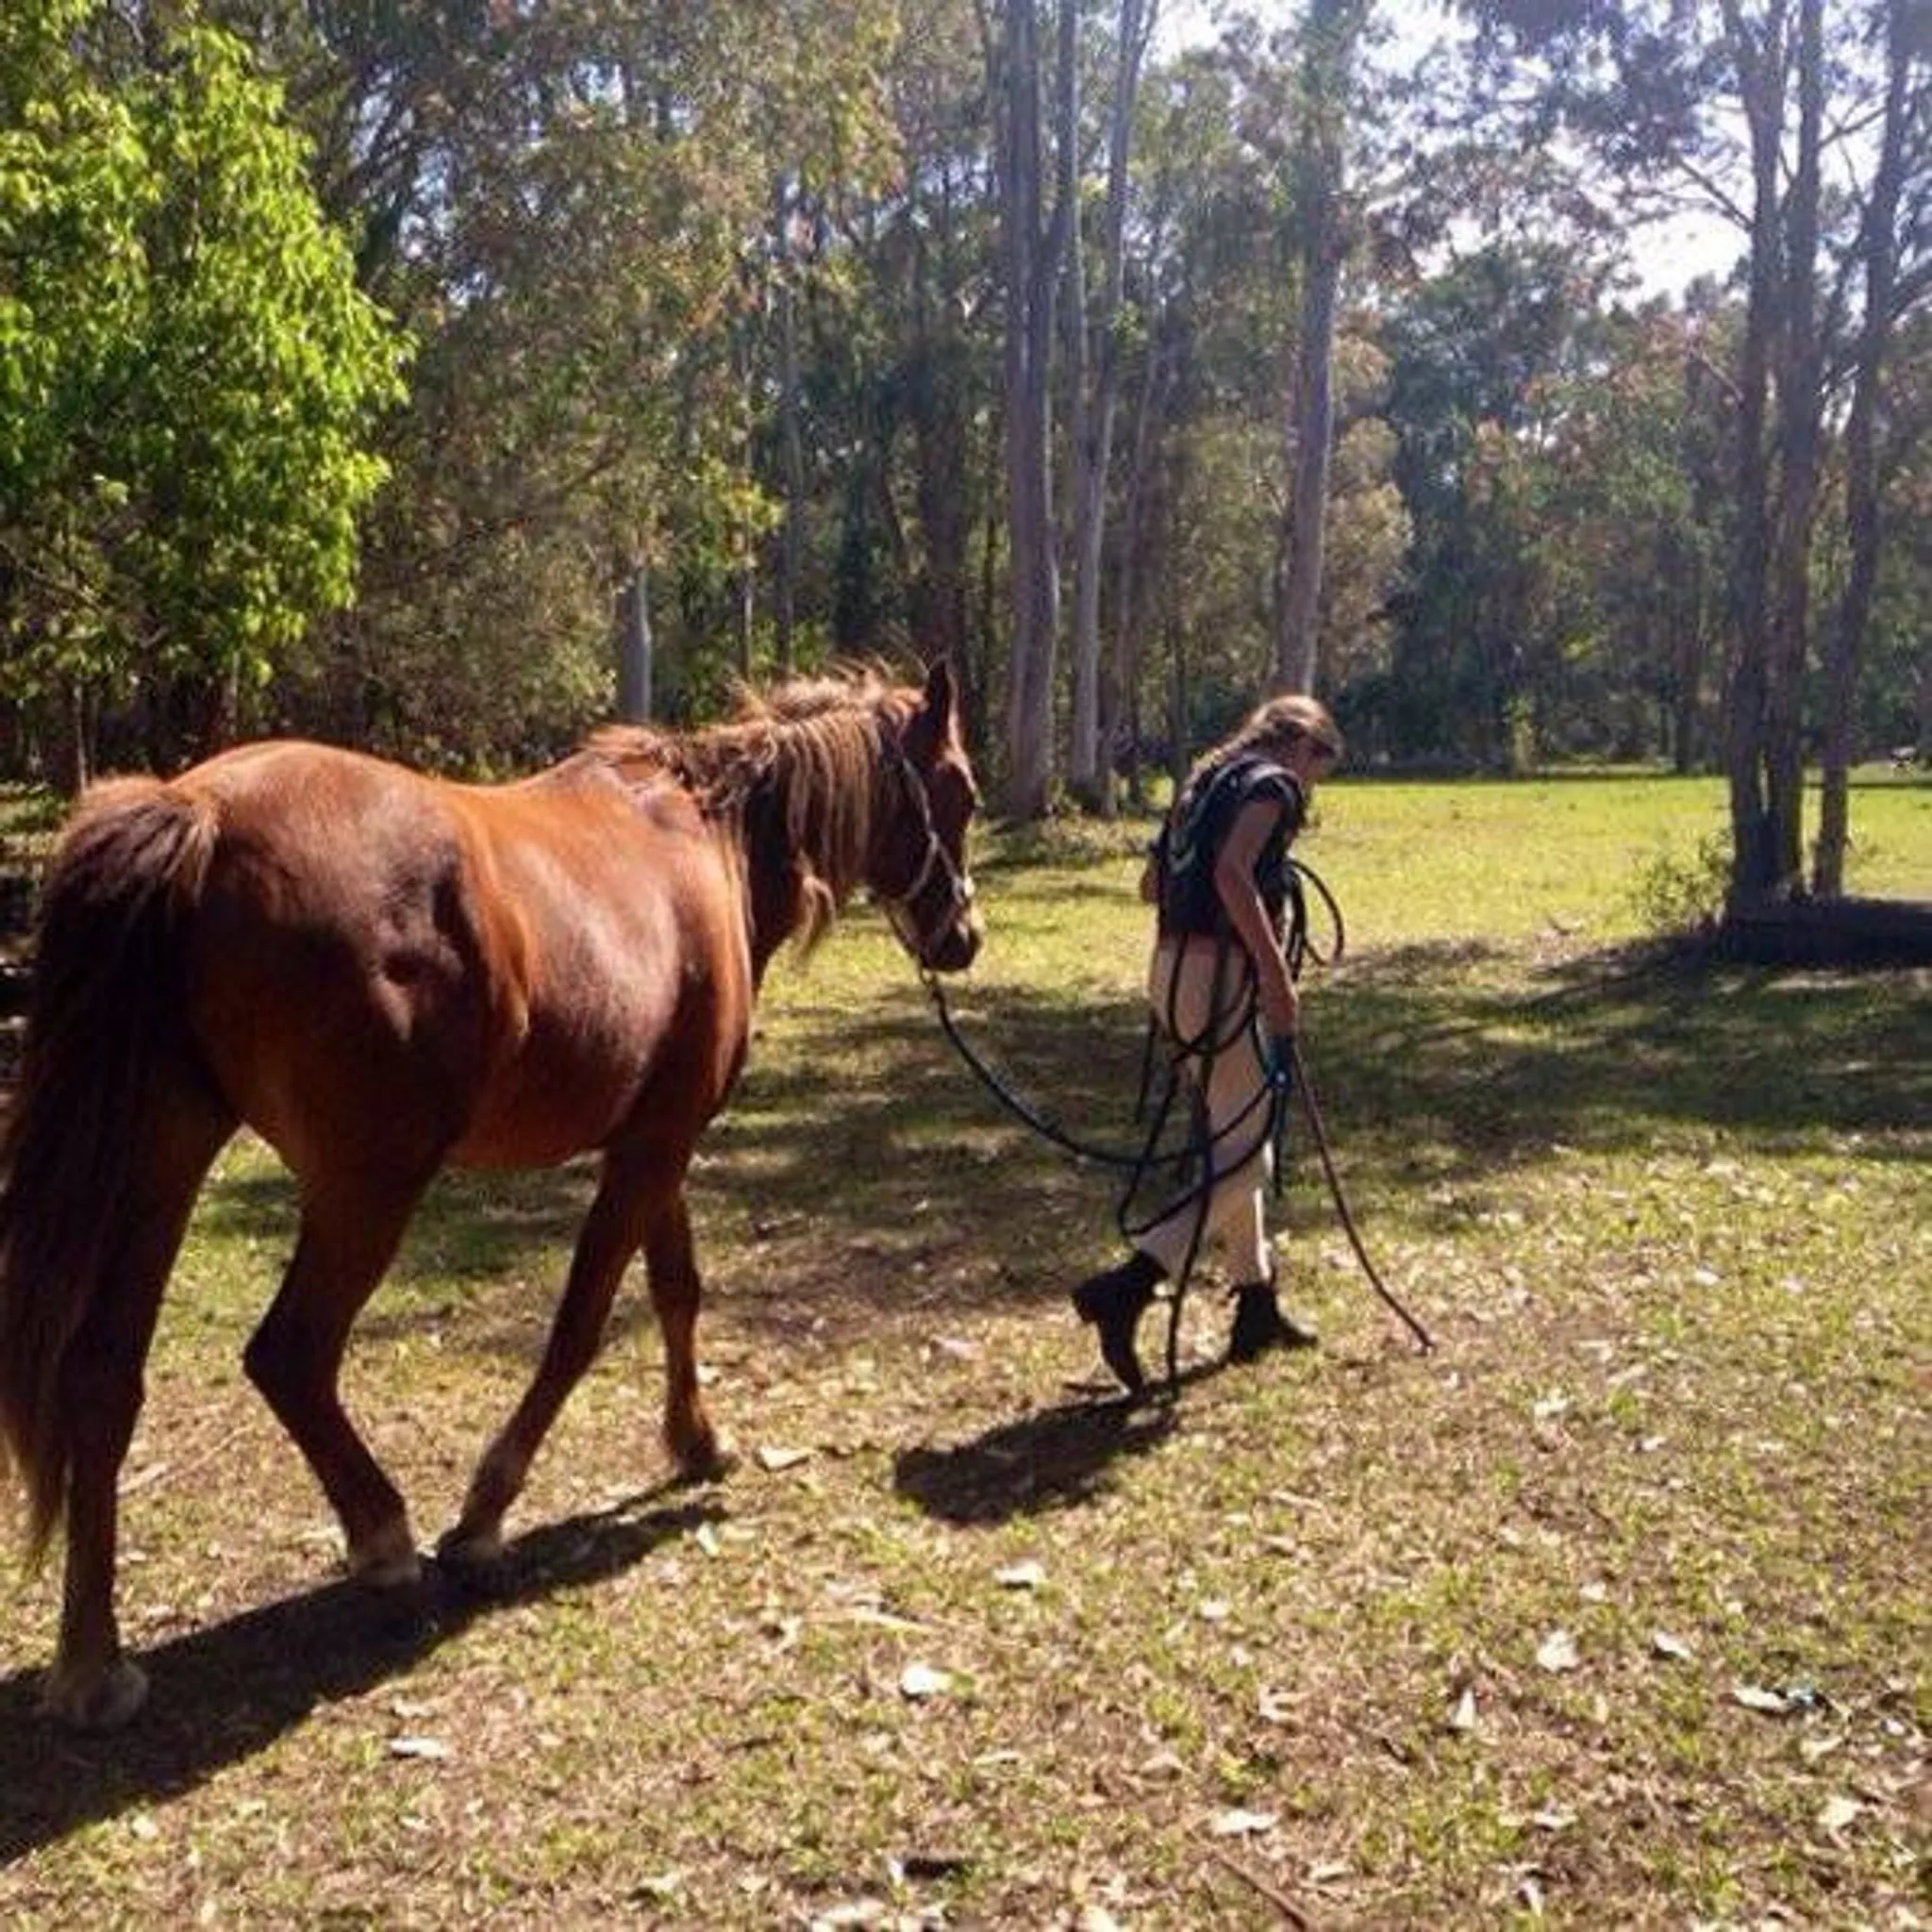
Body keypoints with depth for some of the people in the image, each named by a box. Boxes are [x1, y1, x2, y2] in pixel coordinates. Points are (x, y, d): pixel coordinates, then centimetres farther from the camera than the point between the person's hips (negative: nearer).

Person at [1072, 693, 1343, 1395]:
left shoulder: (1208, 780, 21)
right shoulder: (1273, 783, -5)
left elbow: (1152, 884, 21)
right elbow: (1232, 873, -22)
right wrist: (1277, 974, -22)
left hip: (1172, 968, 9)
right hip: (1220, 973, -9)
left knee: (1231, 1141, 18)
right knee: (1245, 1156, -7)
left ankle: (1256, 1307, 26)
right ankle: (1125, 1287, -18)